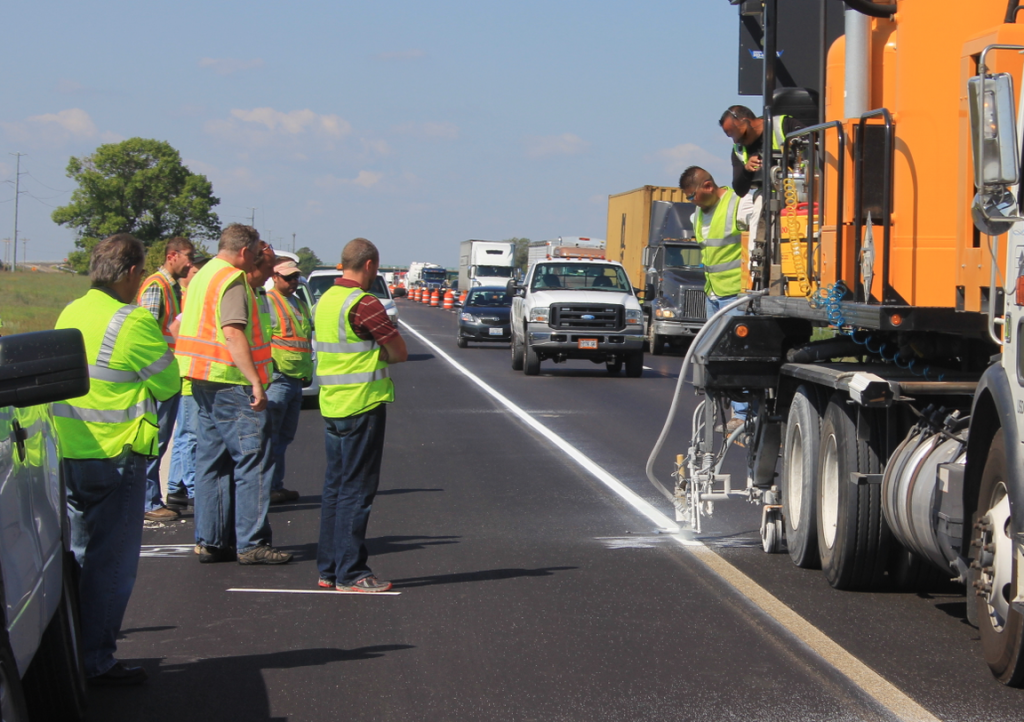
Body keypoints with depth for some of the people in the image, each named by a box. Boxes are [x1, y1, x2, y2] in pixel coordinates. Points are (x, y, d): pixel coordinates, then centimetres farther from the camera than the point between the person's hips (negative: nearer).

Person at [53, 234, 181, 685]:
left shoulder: (69, 315, 7)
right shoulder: (133, 323, -16)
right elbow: (170, 384, -8)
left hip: (68, 456, 8)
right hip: (115, 456, -8)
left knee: (80, 555, 17)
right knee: (112, 562, 1)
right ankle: (96, 661, 4)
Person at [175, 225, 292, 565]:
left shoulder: (204, 275, 17)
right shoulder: (232, 280, -13)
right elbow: (234, 333, -23)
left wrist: (266, 260, 23)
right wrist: (255, 381, -26)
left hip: (204, 382, 10)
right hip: (231, 383, -10)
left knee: (212, 461, 13)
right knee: (252, 460, -5)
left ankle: (209, 540, 14)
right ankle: (251, 543, -6)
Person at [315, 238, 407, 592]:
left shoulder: (325, 300, 11)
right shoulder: (363, 304, -16)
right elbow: (400, 352, -12)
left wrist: (368, 356, 3)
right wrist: (379, 354, 3)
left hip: (331, 404, 9)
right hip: (362, 406, -9)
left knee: (335, 487, 13)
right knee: (356, 490, -5)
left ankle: (329, 569, 17)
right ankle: (350, 573, -3)